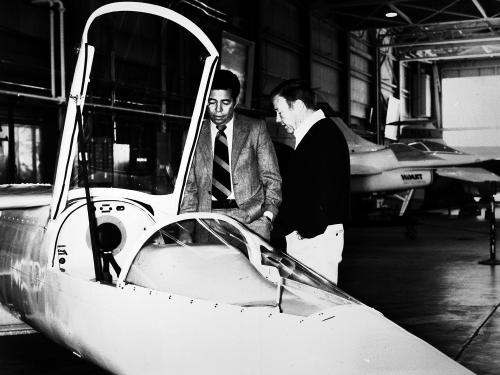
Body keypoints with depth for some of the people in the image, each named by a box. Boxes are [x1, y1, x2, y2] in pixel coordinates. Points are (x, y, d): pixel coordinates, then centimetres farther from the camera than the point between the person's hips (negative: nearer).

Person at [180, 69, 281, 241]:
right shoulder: (194, 136, 13)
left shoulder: (256, 128, 9)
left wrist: (268, 214, -4)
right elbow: (189, 186, 14)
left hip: (250, 217, -1)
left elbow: (271, 178, 8)